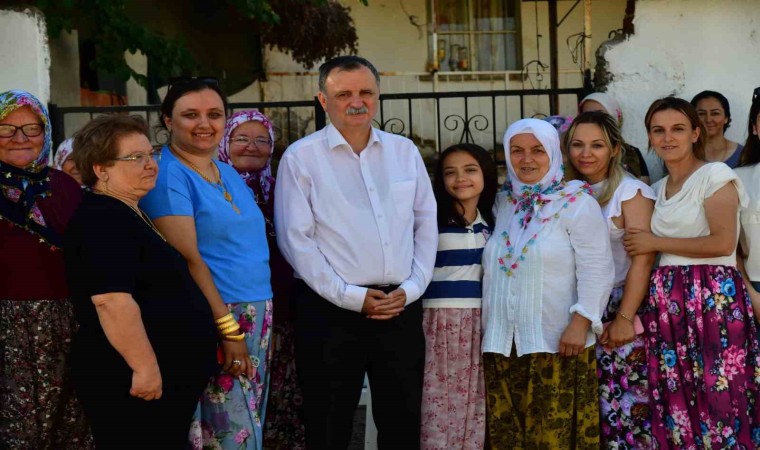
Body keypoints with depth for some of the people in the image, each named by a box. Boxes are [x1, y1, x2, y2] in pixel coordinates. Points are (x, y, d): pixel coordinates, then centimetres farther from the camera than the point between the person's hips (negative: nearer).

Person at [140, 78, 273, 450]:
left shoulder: (228, 173, 14)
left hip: (257, 316, 8)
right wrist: (229, 328, -20)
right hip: (209, 319, -8)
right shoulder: (167, 175, -10)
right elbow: (187, 258, -17)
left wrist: (261, 317, 12)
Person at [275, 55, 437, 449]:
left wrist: (412, 287, -2)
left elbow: (426, 224, 11)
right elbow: (295, 239, -8)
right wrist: (350, 296, -12)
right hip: (331, 312, -3)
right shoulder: (300, 158, -4)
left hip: (401, 308, 4)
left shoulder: (405, 151, 9)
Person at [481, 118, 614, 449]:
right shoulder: (501, 204, 13)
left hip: (557, 344, -5)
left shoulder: (576, 203, -3)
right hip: (502, 345, 5)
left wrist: (580, 323, -17)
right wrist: (488, 330, 14)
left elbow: (597, 270, -9)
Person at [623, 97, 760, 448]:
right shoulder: (657, 189, 18)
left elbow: (723, 243, -14)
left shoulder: (715, 175, -3)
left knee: (718, 401, -7)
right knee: (676, 404, 6)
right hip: (666, 304, 7)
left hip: (713, 299, -6)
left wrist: (656, 243, -7)